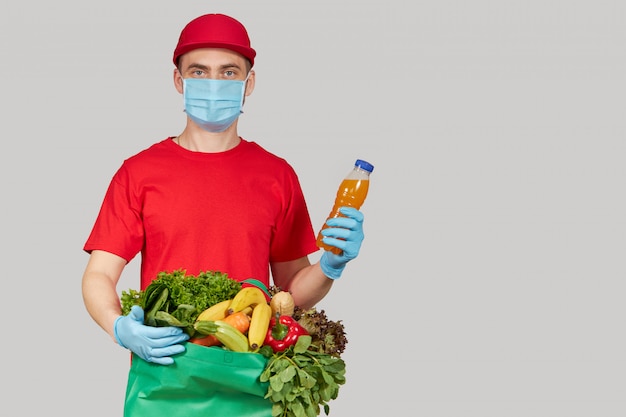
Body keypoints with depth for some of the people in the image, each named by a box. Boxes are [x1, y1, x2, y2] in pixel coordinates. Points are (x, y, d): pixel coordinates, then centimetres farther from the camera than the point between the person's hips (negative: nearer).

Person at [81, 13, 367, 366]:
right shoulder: (139, 172, 4)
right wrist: (120, 327, -18)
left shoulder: (277, 175, 8)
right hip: (164, 363, -3)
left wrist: (329, 268, -7)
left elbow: (291, 291, 12)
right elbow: (99, 276, 1)